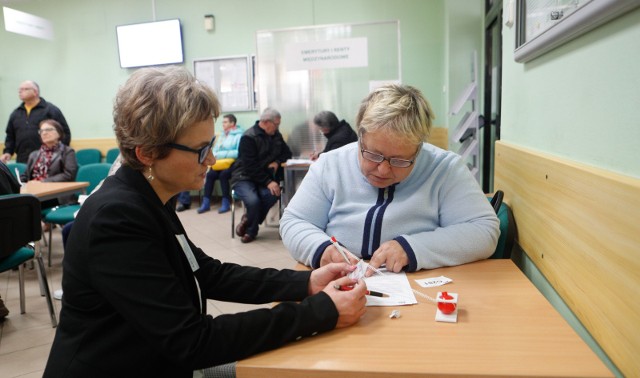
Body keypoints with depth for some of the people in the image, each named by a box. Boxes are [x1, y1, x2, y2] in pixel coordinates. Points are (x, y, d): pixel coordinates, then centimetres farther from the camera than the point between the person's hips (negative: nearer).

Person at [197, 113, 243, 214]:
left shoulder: (239, 135, -3)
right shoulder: (222, 136, 21)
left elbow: (239, 152, -17)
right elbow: (215, 149, 16)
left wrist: (222, 154, -17)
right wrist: (214, 155, -7)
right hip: (220, 163, 6)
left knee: (223, 174, -32)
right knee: (210, 174, -21)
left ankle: (226, 202, -19)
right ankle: (206, 202, -20)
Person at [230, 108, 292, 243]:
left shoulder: (276, 135, 9)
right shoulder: (249, 137, -13)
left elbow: (287, 153, 15)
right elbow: (250, 166, -19)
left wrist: (277, 162, -7)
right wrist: (268, 182, -27)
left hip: (265, 177, 5)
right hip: (244, 177, -5)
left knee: (272, 195, -30)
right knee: (253, 200, -35)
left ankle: (249, 225, -5)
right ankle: (251, 229, -2)